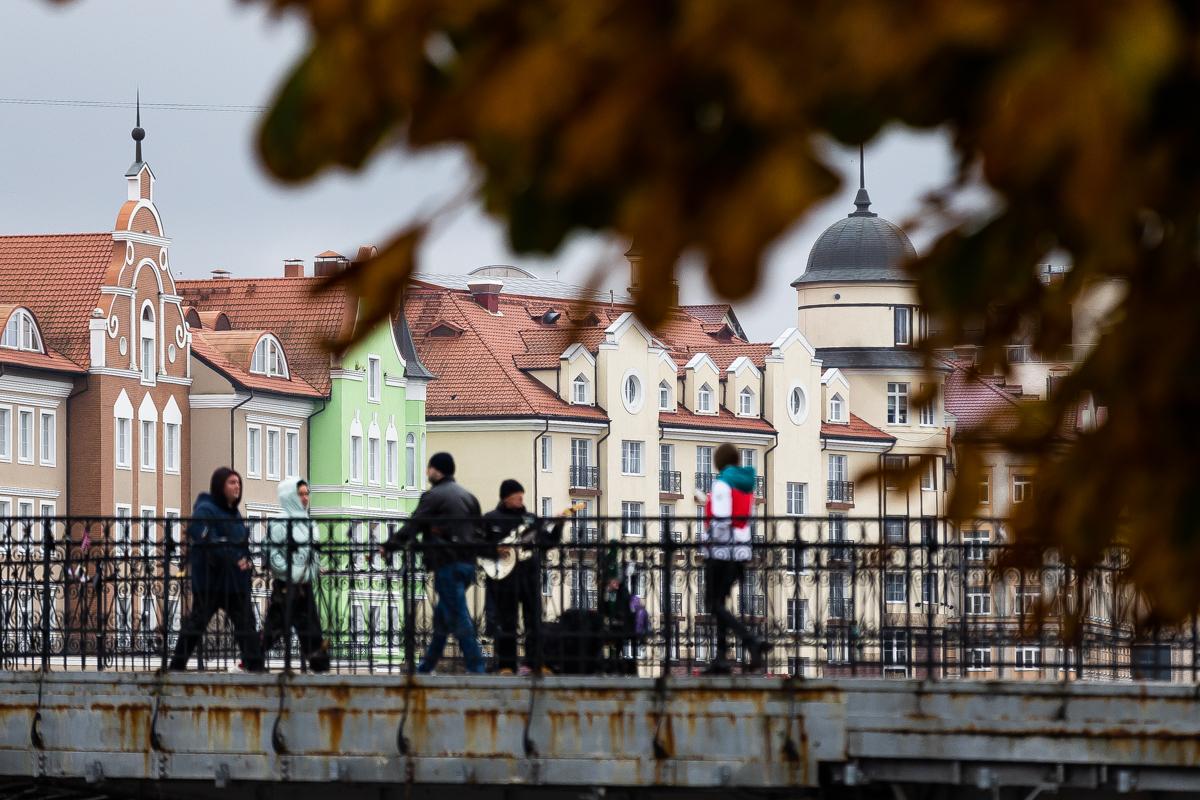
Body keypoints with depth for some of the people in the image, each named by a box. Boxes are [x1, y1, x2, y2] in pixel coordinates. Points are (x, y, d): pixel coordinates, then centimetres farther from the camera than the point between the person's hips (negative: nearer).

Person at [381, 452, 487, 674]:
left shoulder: (433, 496, -8)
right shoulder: (468, 496, 16)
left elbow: (412, 526, -10)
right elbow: (479, 529, 18)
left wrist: (388, 547, -4)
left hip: (447, 564, -8)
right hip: (467, 562, 8)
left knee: (458, 617, -8)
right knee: (442, 616, 16)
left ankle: (476, 666, -12)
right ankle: (427, 666, 24)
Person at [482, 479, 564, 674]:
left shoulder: (531, 519, 15)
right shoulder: (491, 519, 4)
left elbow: (549, 541, 13)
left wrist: (557, 526, -3)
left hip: (530, 574, 4)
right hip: (503, 575, -4)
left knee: (534, 619, 0)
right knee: (506, 622, -1)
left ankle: (534, 663, 4)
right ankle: (506, 665, 2)